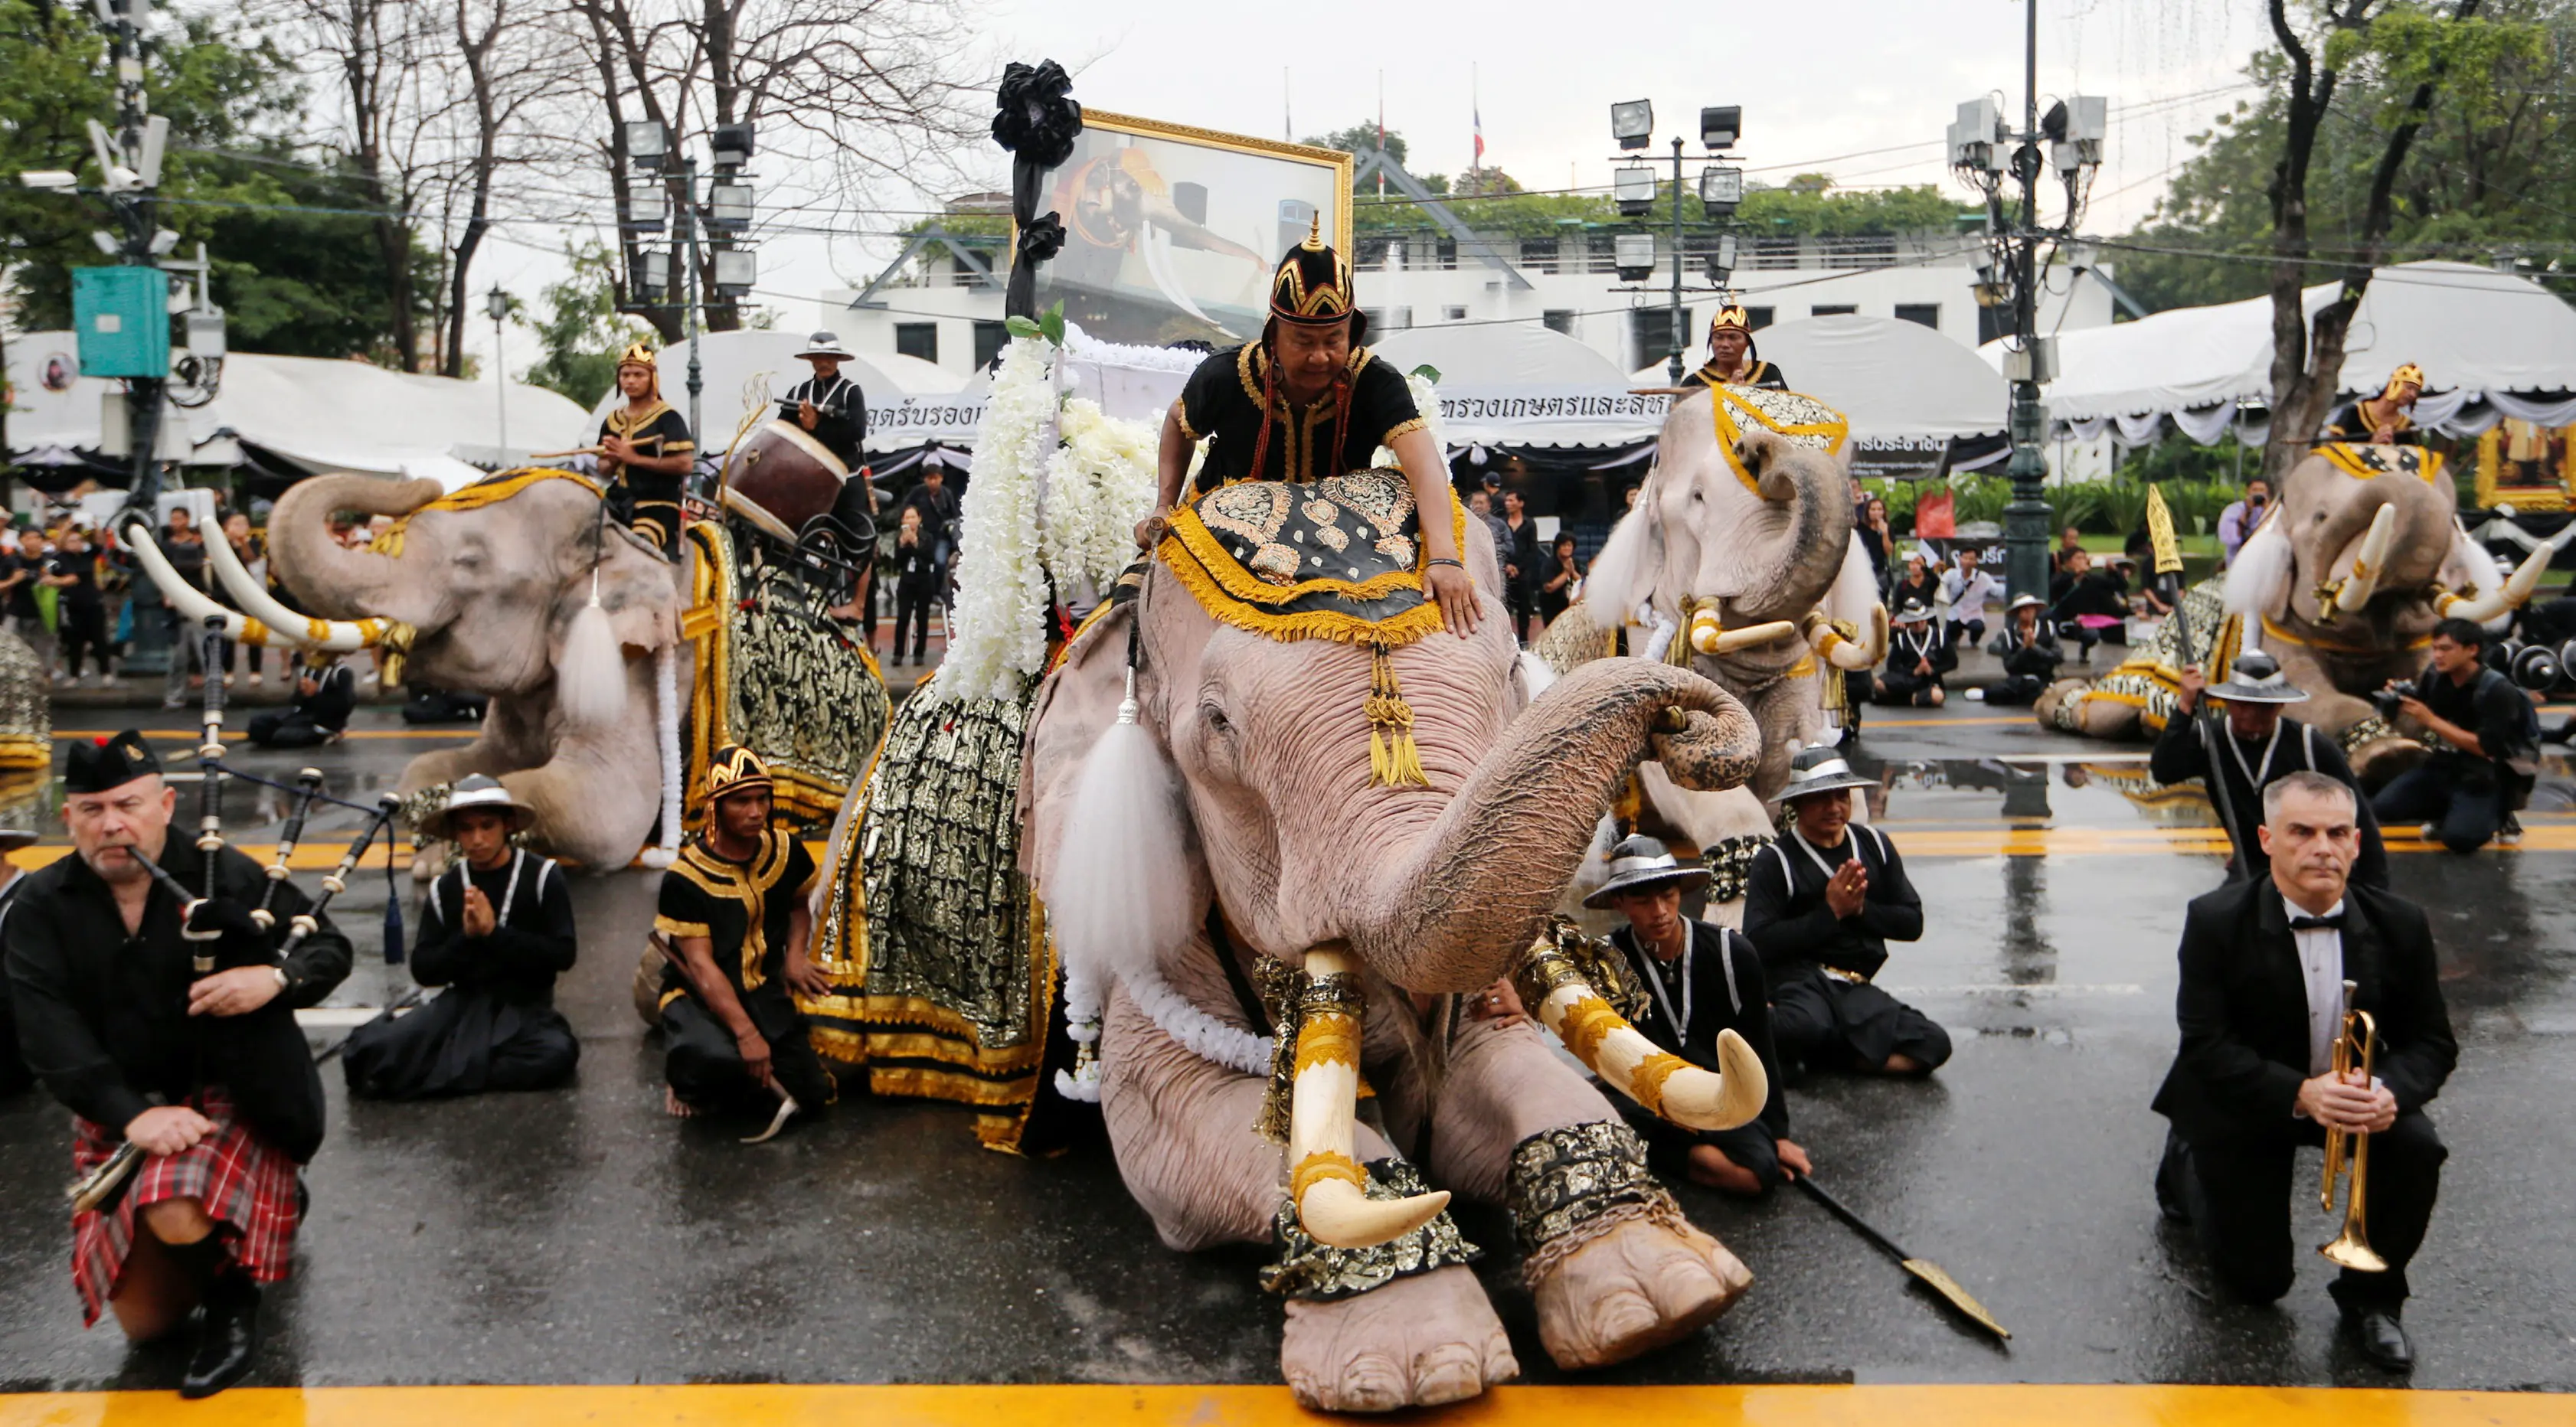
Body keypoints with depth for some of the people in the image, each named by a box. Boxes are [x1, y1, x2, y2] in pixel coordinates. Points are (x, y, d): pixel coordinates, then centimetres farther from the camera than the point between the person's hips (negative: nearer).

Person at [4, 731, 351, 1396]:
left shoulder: (224, 875, -9)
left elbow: (330, 946, -3)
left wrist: (276, 978, -27)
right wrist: (132, 1114, -27)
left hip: (226, 1093, -3)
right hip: (117, 1113, 4)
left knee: (180, 1218, -34)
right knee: (145, 1322, 5)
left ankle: (232, 1297, -1)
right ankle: (232, 1228, 34)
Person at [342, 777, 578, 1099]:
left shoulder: (542, 875, -4)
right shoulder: (444, 888, 5)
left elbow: (563, 955, -10)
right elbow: (423, 970, 2)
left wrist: (495, 933, -18)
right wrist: (465, 937, -15)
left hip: (524, 1005, -1)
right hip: (462, 1003, 1)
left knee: (556, 1054, -36)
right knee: (368, 1055, -22)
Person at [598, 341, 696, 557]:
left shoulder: (666, 418, -6)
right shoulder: (613, 421, 15)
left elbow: (685, 464, -16)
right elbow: (603, 470, 21)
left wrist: (634, 458, -16)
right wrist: (613, 460, -5)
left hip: (658, 507, -7)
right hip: (620, 506, 8)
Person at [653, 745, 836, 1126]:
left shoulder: (785, 852, -1)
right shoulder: (685, 879, -16)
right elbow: (700, 964, -20)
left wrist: (795, 954, 0)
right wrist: (746, 1033, -30)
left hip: (765, 994, 5)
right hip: (700, 998, -5)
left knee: (812, 1095, -10)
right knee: (718, 1060, -39)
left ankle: (718, 1095, 16)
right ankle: (688, 1082, -1)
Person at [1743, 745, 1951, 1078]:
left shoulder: (1874, 845, 14)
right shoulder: (1775, 861, -3)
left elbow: (1912, 923, 13)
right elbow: (1759, 942, -14)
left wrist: (1862, 908, -5)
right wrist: (1830, 912, -13)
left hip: (1855, 987, 6)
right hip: (1798, 979, -6)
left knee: (1933, 1044, -17)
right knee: (1806, 1026, -40)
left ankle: (1820, 1056, -12)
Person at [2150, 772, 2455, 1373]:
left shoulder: (2400, 925, -12)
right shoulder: (2216, 921, -22)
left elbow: (2432, 1042, -8)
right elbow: (2207, 1047, -24)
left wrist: (2390, 1090, -31)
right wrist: (2301, 1094, -39)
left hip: (2353, 1090, 3)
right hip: (2244, 1102, -3)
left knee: (2416, 1148, -29)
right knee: (2258, 1282, 2)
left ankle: (2370, 1293, -3)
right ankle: (2188, 1164, 33)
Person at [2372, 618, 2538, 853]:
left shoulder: (2498, 690, -20)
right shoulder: (2434, 675, -4)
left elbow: (2487, 748, -25)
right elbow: (2416, 720, 10)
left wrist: (2432, 720, -29)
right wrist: (2400, 700, -14)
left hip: (2485, 778, -6)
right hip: (2443, 766, 6)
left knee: (2459, 837, -26)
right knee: (2383, 807, -10)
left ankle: (2496, 814, 7)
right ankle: (2449, 810, 12)